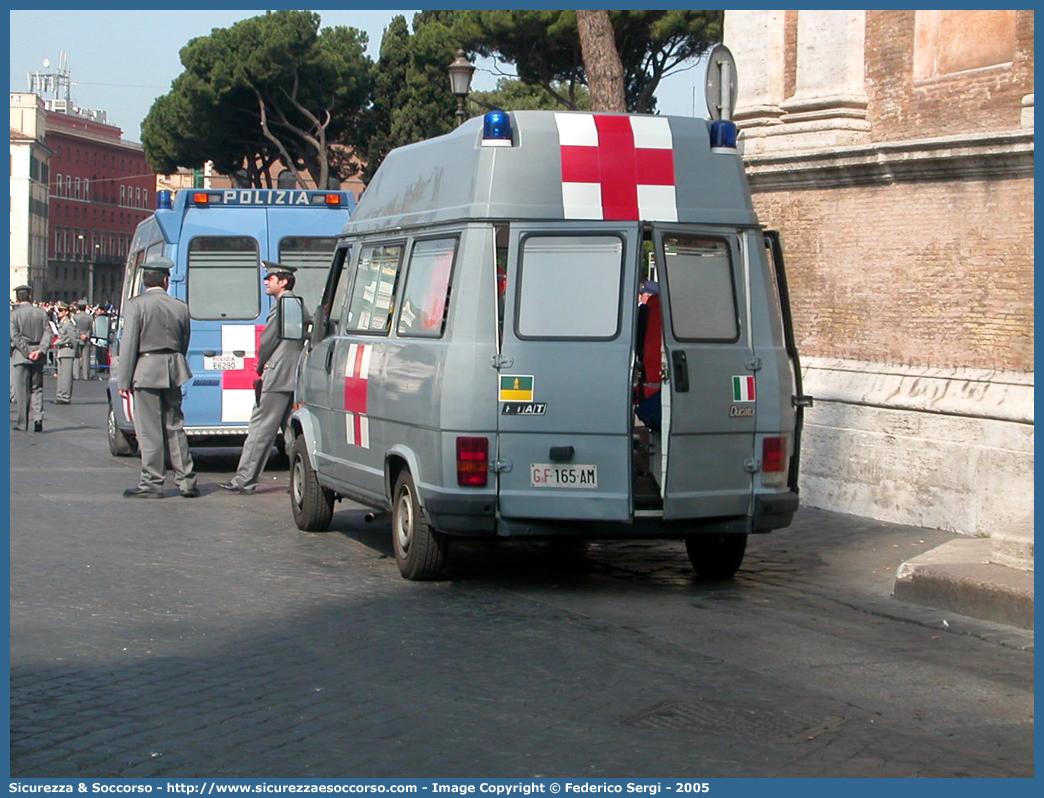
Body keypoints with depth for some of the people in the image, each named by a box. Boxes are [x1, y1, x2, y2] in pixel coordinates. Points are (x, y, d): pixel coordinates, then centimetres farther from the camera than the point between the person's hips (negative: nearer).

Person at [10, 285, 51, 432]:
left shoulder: (14, 314, -7)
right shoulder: (41, 313, 3)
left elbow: (14, 337, -13)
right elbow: (47, 333, -4)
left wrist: (27, 352, -12)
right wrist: (40, 350, -11)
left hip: (21, 356, -3)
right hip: (38, 357, 3)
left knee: (22, 390, 2)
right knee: (37, 388, 11)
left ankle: (22, 423, 4)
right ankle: (38, 417, -5)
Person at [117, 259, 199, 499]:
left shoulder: (136, 305, -9)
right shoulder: (180, 307, 6)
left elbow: (128, 345, -10)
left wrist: (124, 381, -7)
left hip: (146, 371, -5)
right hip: (173, 371, 5)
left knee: (149, 430, -1)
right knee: (175, 427, 11)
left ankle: (152, 483, 2)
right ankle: (186, 481, 12)